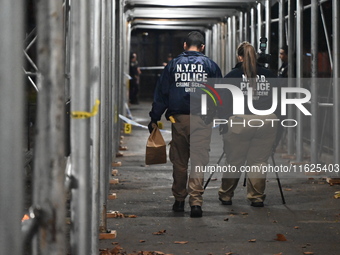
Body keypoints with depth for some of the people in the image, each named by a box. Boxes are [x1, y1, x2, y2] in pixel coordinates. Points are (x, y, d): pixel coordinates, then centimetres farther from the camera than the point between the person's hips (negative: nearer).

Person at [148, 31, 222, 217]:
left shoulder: (173, 65, 5)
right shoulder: (210, 65, 3)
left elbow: (161, 93, 6)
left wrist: (154, 118, 11)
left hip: (179, 119, 1)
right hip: (202, 120, -1)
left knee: (179, 162, 12)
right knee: (199, 161, -2)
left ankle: (179, 200, 20)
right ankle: (196, 202, -12)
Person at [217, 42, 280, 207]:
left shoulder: (232, 76, 0)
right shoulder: (268, 75, 9)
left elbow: (224, 103, 0)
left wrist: (223, 125, 6)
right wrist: (275, 120, 19)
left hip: (239, 123, -2)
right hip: (267, 122, 2)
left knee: (234, 162, 7)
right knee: (258, 162, 6)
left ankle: (225, 195, 17)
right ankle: (257, 197, 6)